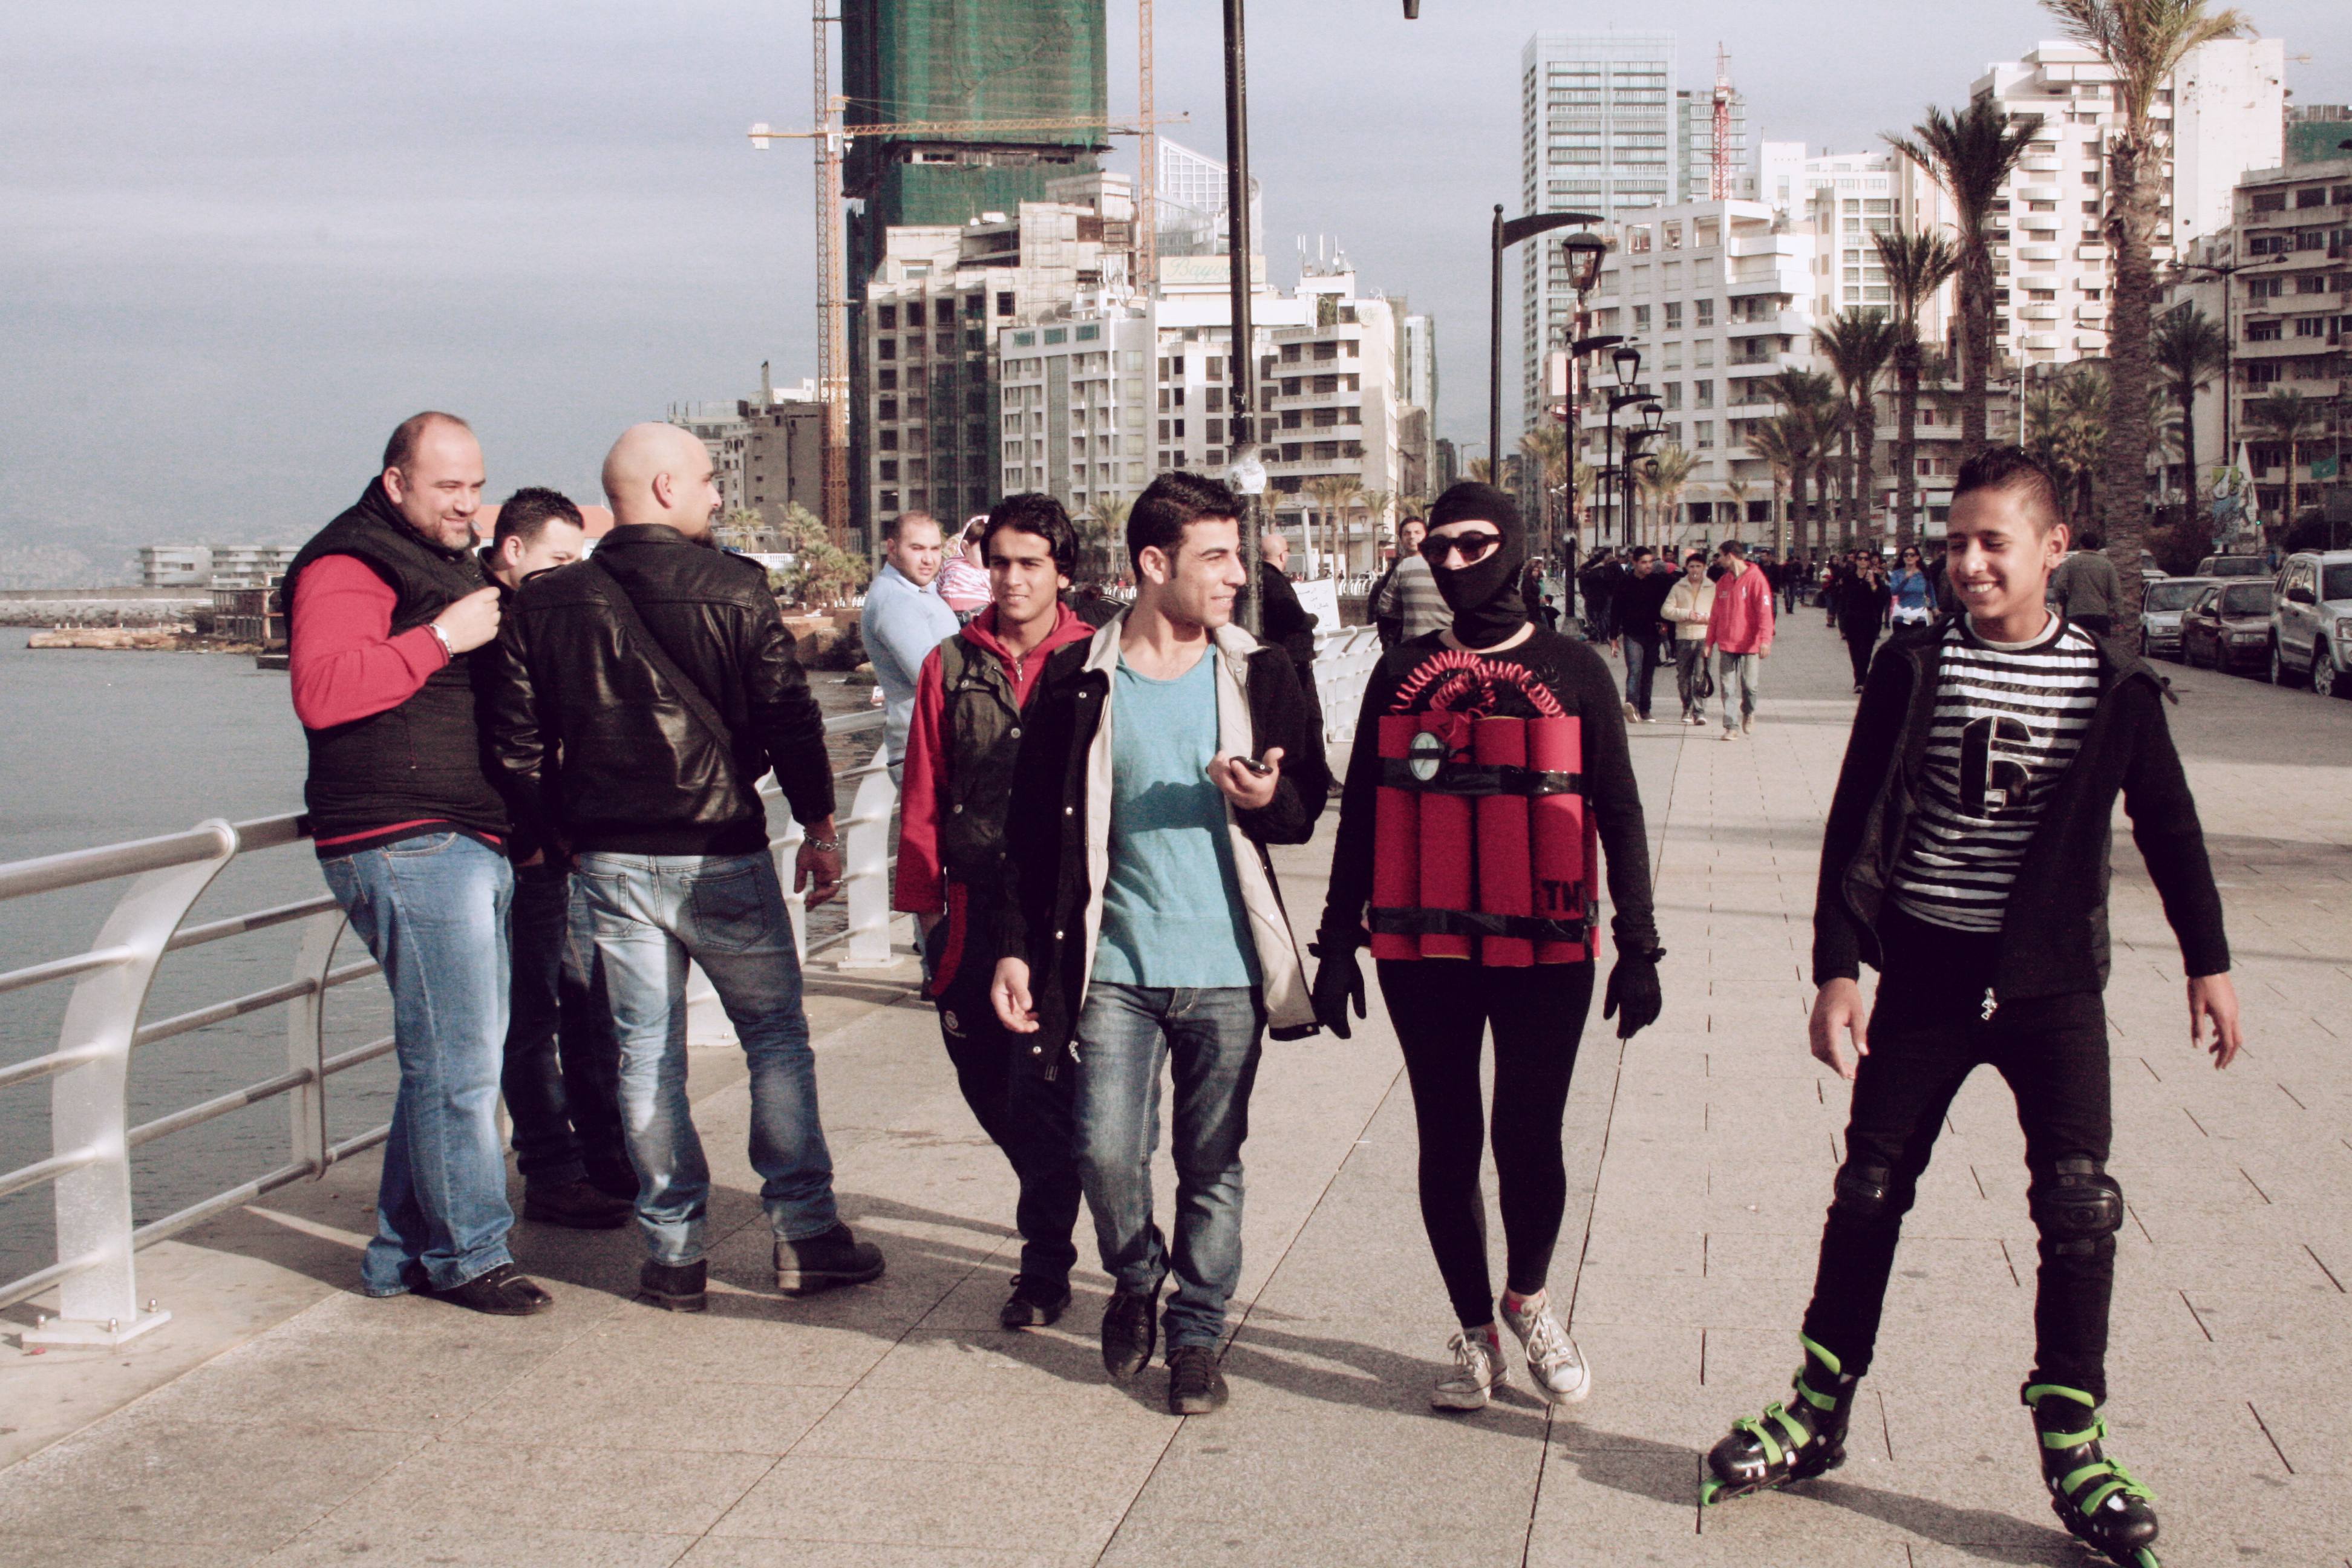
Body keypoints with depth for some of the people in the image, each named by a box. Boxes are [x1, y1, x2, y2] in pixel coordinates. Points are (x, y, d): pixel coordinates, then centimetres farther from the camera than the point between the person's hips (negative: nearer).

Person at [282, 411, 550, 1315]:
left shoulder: (447, 565, 23)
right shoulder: (348, 567, -8)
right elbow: (321, 690, -25)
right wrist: (441, 638, -21)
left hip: (470, 847, 10)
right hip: (407, 844, -10)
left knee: (448, 1055, 13)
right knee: (459, 1060, -8)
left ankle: (405, 1254, 22)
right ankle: (466, 1256, 2)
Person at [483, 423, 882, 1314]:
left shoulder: (544, 605, 2)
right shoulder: (734, 588, -8)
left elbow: (518, 745, 3)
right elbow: (787, 716, -8)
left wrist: (557, 838, 15)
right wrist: (819, 825, 1)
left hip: (609, 863, 3)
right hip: (721, 855, -3)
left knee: (646, 1053, 8)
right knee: (776, 1037, 8)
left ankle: (674, 1252, 11)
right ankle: (805, 1235, 8)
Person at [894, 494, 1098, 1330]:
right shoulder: (952, 665, 8)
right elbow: (924, 794, 9)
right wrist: (922, 900, 6)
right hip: (975, 908, 4)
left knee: (1043, 1091, -4)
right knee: (984, 1078, 12)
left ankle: (1046, 1265, 7)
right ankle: (1050, 1202, 38)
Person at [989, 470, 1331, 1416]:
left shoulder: (1259, 675, 3)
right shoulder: (1078, 680, 0)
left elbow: (1310, 803, 10)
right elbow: (1034, 824, 4)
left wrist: (1268, 799, -13)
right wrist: (1020, 948, 1)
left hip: (1226, 967, 1)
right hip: (1115, 963, -1)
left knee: (1211, 1163, 6)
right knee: (1106, 1153, -4)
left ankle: (1196, 1333, 23)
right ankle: (1135, 1281, 26)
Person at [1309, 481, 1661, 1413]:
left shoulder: (1573, 670, 3)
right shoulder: (1401, 674, 8)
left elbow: (1619, 813, 5)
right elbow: (1360, 815, 11)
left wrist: (1637, 945, 1)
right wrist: (1339, 941, 8)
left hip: (1545, 951, -1)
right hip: (1425, 952, 2)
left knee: (1529, 1137, 1)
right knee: (1448, 1142, 7)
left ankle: (1527, 1299, 28)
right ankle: (1474, 1331, 22)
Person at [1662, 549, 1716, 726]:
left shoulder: (1713, 588, 8)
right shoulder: (1678, 588, 11)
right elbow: (1666, 610, 3)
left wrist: (1706, 617, -12)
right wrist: (1687, 614, -9)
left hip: (1704, 637, -2)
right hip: (1683, 638, 2)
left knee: (1701, 676, -12)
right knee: (1683, 676, 6)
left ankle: (1700, 711, -12)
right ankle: (1688, 709, 19)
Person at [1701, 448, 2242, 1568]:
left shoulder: (2111, 685, -1)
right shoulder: (1915, 667, -3)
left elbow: (2167, 826, 9)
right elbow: (1857, 825, -3)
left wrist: (2208, 961, 10)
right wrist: (1838, 968, -9)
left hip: (2053, 980, 0)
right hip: (1926, 972, 0)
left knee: (2079, 1203, -7)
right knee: (1870, 1189, 7)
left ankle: (2071, 1442, 7)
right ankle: (1819, 1411, 22)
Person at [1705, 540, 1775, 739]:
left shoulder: (1755, 578, -7)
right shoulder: (1723, 582, 11)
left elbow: (1765, 611, -12)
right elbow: (1715, 614, 16)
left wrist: (1765, 640, -21)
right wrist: (1709, 642, 13)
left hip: (1749, 645, -5)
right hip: (1726, 645, 5)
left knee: (1750, 685, 1)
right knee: (1727, 687, -1)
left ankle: (1748, 713, 29)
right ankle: (1732, 726, 2)